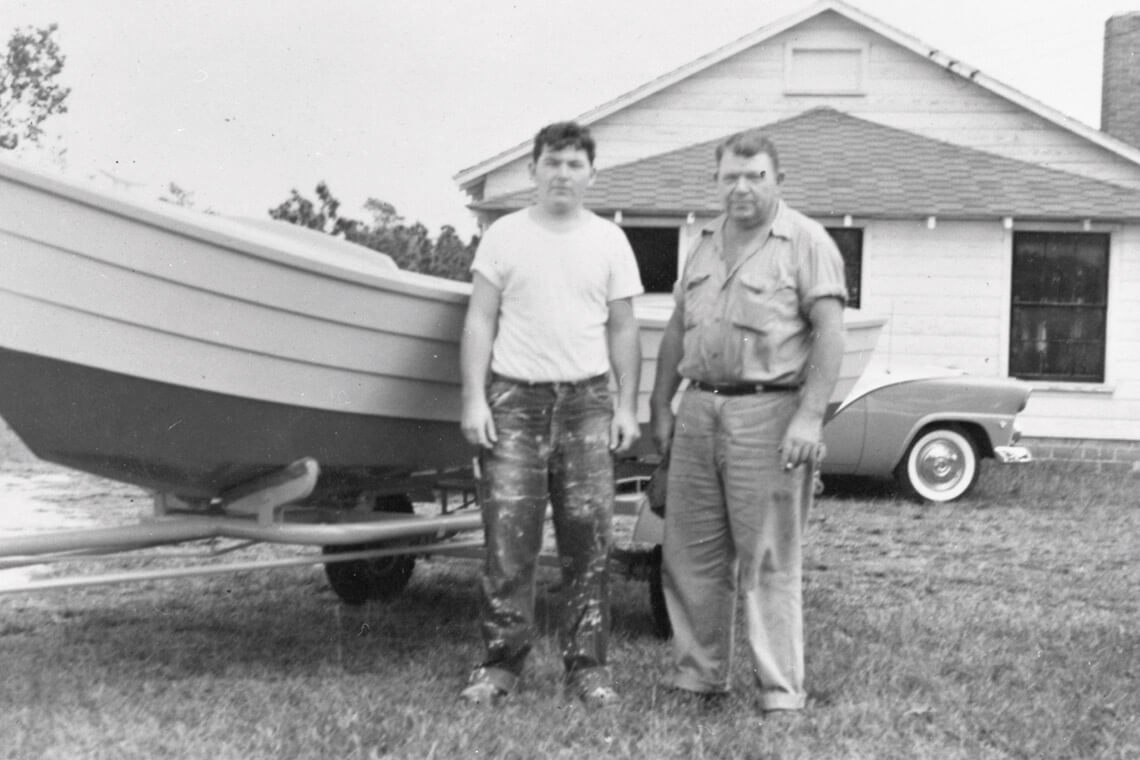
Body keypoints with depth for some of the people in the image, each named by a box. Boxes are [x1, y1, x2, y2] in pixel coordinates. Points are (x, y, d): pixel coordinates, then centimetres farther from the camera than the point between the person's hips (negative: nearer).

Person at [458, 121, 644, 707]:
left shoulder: (609, 240, 9)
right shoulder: (504, 236, 5)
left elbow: (623, 330, 10)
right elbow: (479, 322, 3)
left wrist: (627, 406, 3)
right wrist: (473, 399, -5)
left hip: (587, 400, 1)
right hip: (514, 400, -1)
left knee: (589, 538, 0)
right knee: (508, 540, -2)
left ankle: (587, 665, 9)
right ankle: (502, 660, 9)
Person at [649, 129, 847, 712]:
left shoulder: (806, 242, -3)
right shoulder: (705, 244, 17)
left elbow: (829, 334, -11)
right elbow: (676, 331, 20)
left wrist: (809, 417, -19)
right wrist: (661, 406, 14)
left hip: (768, 413, -6)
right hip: (698, 410, 6)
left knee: (769, 561, -2)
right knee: (691, 555, 10)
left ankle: (780, 690, 6)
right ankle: (697, 674, 22)